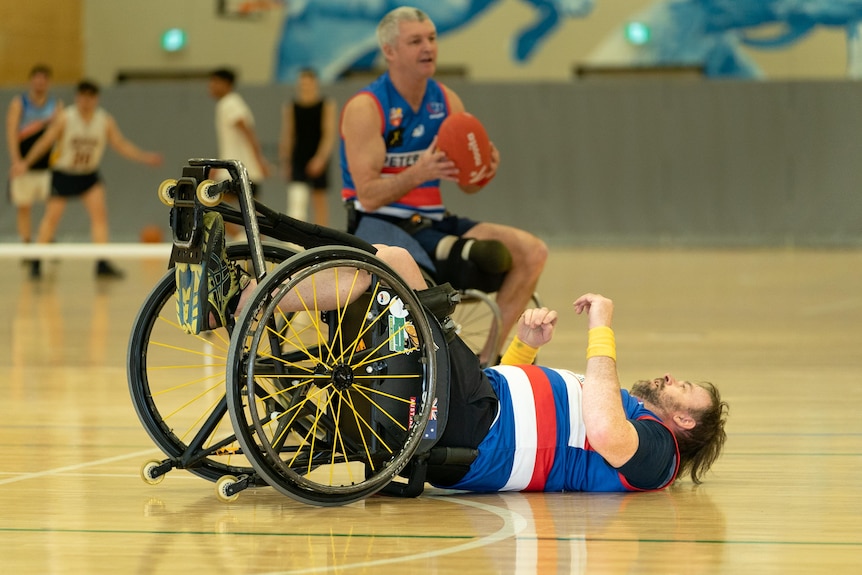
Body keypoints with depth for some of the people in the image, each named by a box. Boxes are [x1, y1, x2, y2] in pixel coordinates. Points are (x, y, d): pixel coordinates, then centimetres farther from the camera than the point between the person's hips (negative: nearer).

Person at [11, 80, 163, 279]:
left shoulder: (106, 121, -10)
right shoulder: (65, 118, -17)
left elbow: (122, 145, -5)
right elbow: (45, 141, -10)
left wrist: (146, 157, -15)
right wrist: (26, 163, -13)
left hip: (89, 175, 2)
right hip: (63, 173, -2)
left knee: (99, 212, -13)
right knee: (52, 216, 2)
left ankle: (102, 264, -13)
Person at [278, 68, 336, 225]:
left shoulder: (327, 105, -2)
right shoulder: (290, 108, 3)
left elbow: (329, 135, -9)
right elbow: (287, 137, 6)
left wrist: (321, 157, -20)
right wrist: (285, 163, 5)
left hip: (319, 158, 0)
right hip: (298, 158, 0)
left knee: (319, 198, 9)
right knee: (296, 200, -14)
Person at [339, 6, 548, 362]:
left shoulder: (446, 102, 7)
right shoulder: (365, 109, -11)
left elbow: (467, 185, 9)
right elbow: (368, 196, -18)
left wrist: (485, 170, -15)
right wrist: (418, 173, -35)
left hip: (432, 220, 7)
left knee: (532, 251, -11)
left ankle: (486, 353, -11)